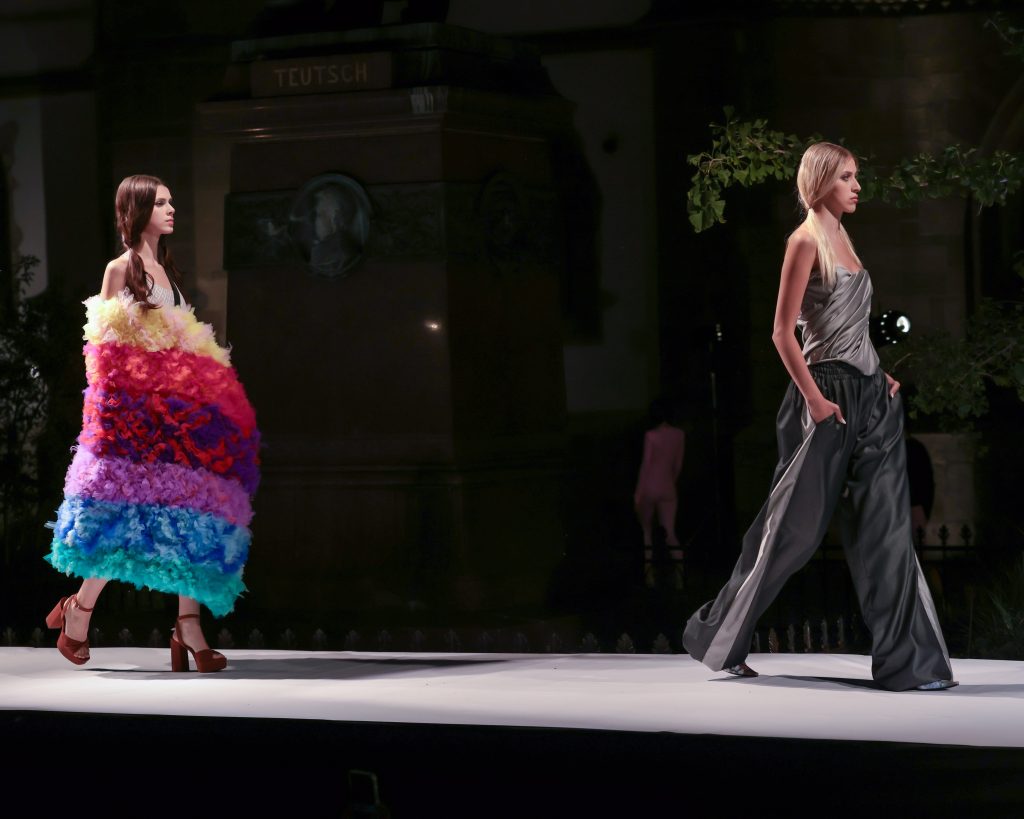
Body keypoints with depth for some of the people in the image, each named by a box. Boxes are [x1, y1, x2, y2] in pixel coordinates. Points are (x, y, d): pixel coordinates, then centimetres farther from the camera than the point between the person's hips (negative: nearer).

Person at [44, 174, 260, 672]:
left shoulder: (166, 269, 18)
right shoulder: (121, 269, -3)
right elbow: (104, 345, -5)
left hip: (174, 405, 7)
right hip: (134, 406, -7)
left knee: (187, 513, 0)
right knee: (127, 515, -6)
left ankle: (188, 626, -1)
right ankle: (79, 610, 10)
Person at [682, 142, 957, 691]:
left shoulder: (841, 237, 15)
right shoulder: (806, 241, -10)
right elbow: (783, 331, -14)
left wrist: (880, 377, 12)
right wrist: (813, 398, -17)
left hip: (870, 397, 8)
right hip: (829, 396, -8)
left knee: (884, 526, 3)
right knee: (795, 524, 0)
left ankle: (907, 658, 2)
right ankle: (719, 637, 15)